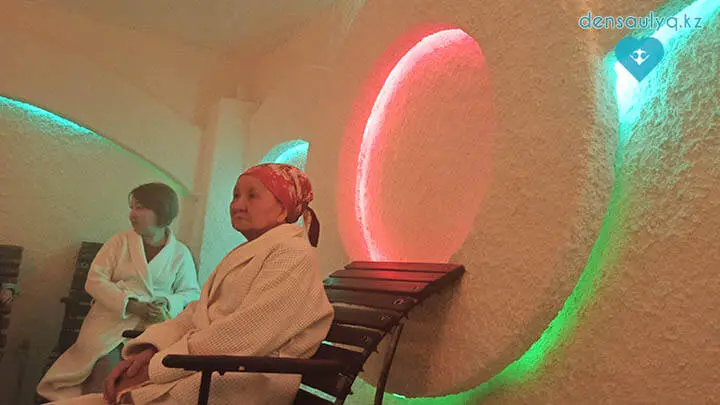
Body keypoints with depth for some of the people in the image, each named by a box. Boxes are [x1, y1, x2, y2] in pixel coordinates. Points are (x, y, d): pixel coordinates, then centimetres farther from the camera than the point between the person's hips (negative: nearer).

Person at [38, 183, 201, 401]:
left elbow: (192, 292, 11)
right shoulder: (119, 242, 10)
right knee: (108, 367, -28)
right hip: (112, 320, 0)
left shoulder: (181, 253, 10)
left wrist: (168, 304, -12)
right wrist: (131, 306, -12)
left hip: (154, 326, 0)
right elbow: (94, 280, 3)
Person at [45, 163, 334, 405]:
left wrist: (154, 368, -13)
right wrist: (148, 350, -3)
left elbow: (245, 336, -18)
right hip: (201, 373, 8)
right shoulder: (243, 255, 24)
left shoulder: (293, 256, -8)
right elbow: (195, 314, 15)